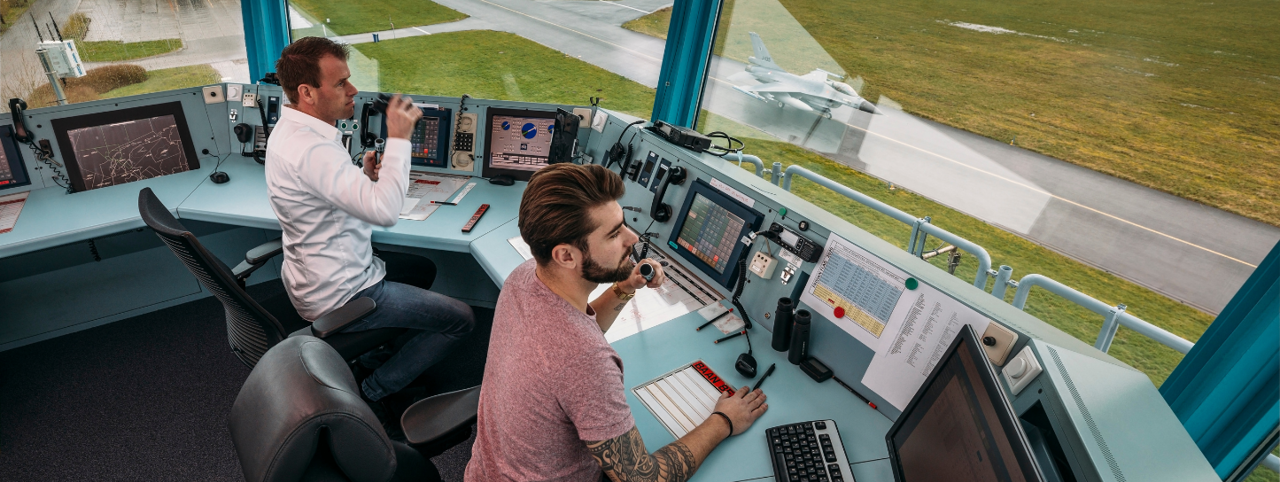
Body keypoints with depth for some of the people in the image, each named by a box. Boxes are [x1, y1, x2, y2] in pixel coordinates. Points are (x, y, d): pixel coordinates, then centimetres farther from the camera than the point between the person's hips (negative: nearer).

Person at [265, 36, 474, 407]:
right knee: (461, 319, -4)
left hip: (317, 276, 10)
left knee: (423, 268, 28)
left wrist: (366, 177, -5)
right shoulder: (310, 148, -31)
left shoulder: (292, 130, 4)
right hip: (340, 295, -10)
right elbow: (385, 211, -39)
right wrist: (398, 138, -28)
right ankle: (372, 393, 7)